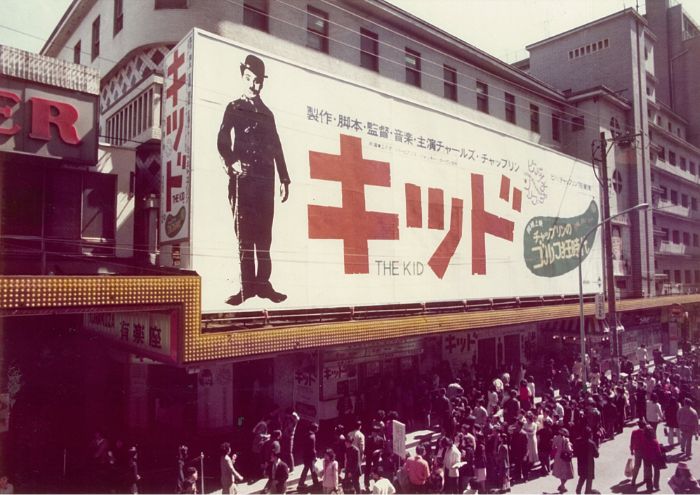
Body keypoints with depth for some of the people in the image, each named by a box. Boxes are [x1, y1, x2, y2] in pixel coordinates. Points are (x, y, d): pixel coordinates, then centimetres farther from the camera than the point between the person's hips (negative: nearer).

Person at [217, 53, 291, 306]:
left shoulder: (267, 113, 22)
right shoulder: (234, 108, 12)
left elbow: (277, 148, 19)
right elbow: (222, 141, 0)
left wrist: (284, 178, 12)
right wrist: (233, 162, -18)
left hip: (265, 178, 4)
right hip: (243, 177, -3)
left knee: (264, 233, 0)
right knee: (244, 231, -5)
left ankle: (263, 282, 3)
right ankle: (247, 285, -5)